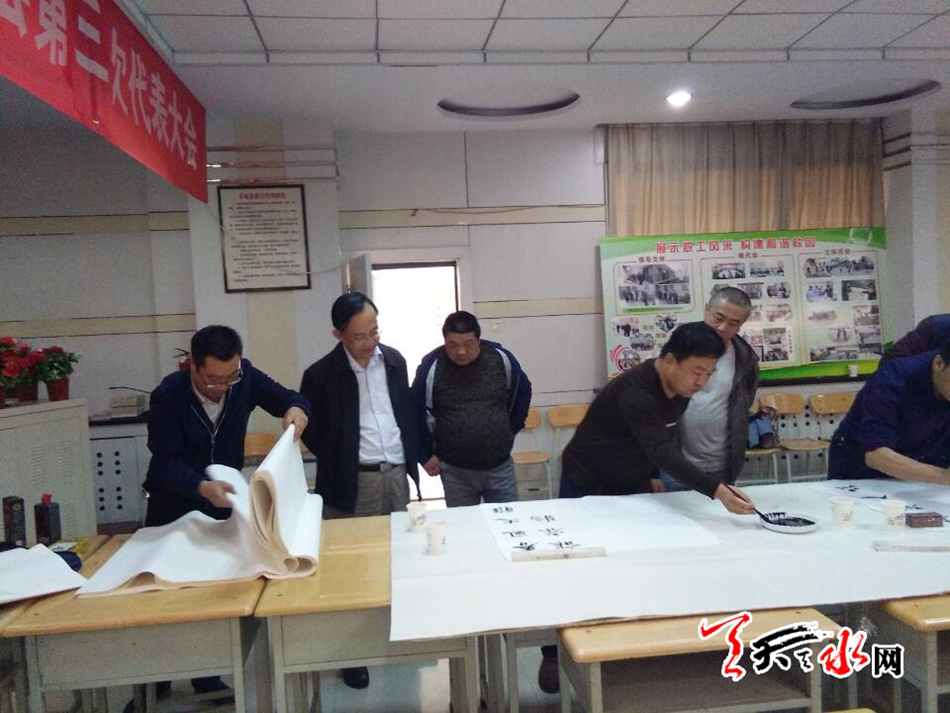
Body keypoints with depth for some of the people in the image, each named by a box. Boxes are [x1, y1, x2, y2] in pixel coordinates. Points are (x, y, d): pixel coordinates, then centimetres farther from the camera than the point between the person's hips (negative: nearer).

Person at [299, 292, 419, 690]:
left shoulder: (394, 360, 4)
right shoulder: (321, 375, -10)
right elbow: (309, 430, 1)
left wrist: (411, 459, 10)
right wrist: (339, 463, 1)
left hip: (396, 475, 4)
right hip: (353, 484, -4)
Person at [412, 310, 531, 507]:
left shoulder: (501, 358, -5)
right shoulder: (431, 367, -11)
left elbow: (522, 392, 12)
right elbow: (416, 413, 0)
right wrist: (426, 455, 3)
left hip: (500, 465, 2)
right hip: (455, 470, -1)